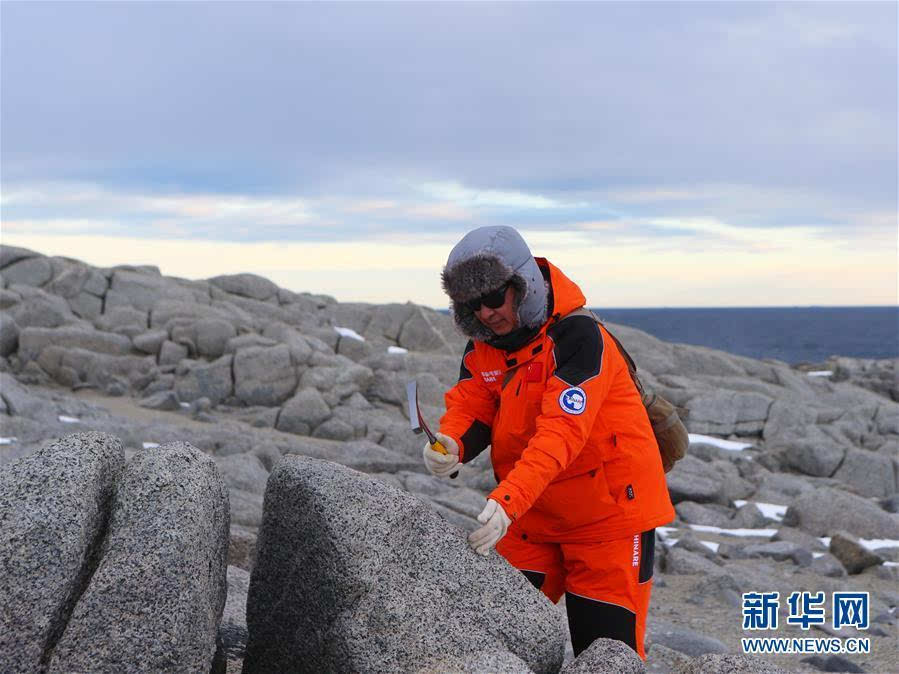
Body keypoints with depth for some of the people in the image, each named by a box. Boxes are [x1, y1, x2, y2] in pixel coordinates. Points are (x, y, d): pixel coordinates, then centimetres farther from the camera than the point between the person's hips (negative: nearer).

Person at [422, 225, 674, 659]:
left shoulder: (576, 335, -24)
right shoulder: (482, 345, 1)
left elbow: (560, 431, -33)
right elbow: (469, 406, -2)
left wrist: (507, 499, -45)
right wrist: (451, 444, -27)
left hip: (608, 513, -6)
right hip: (530, 517, 7)